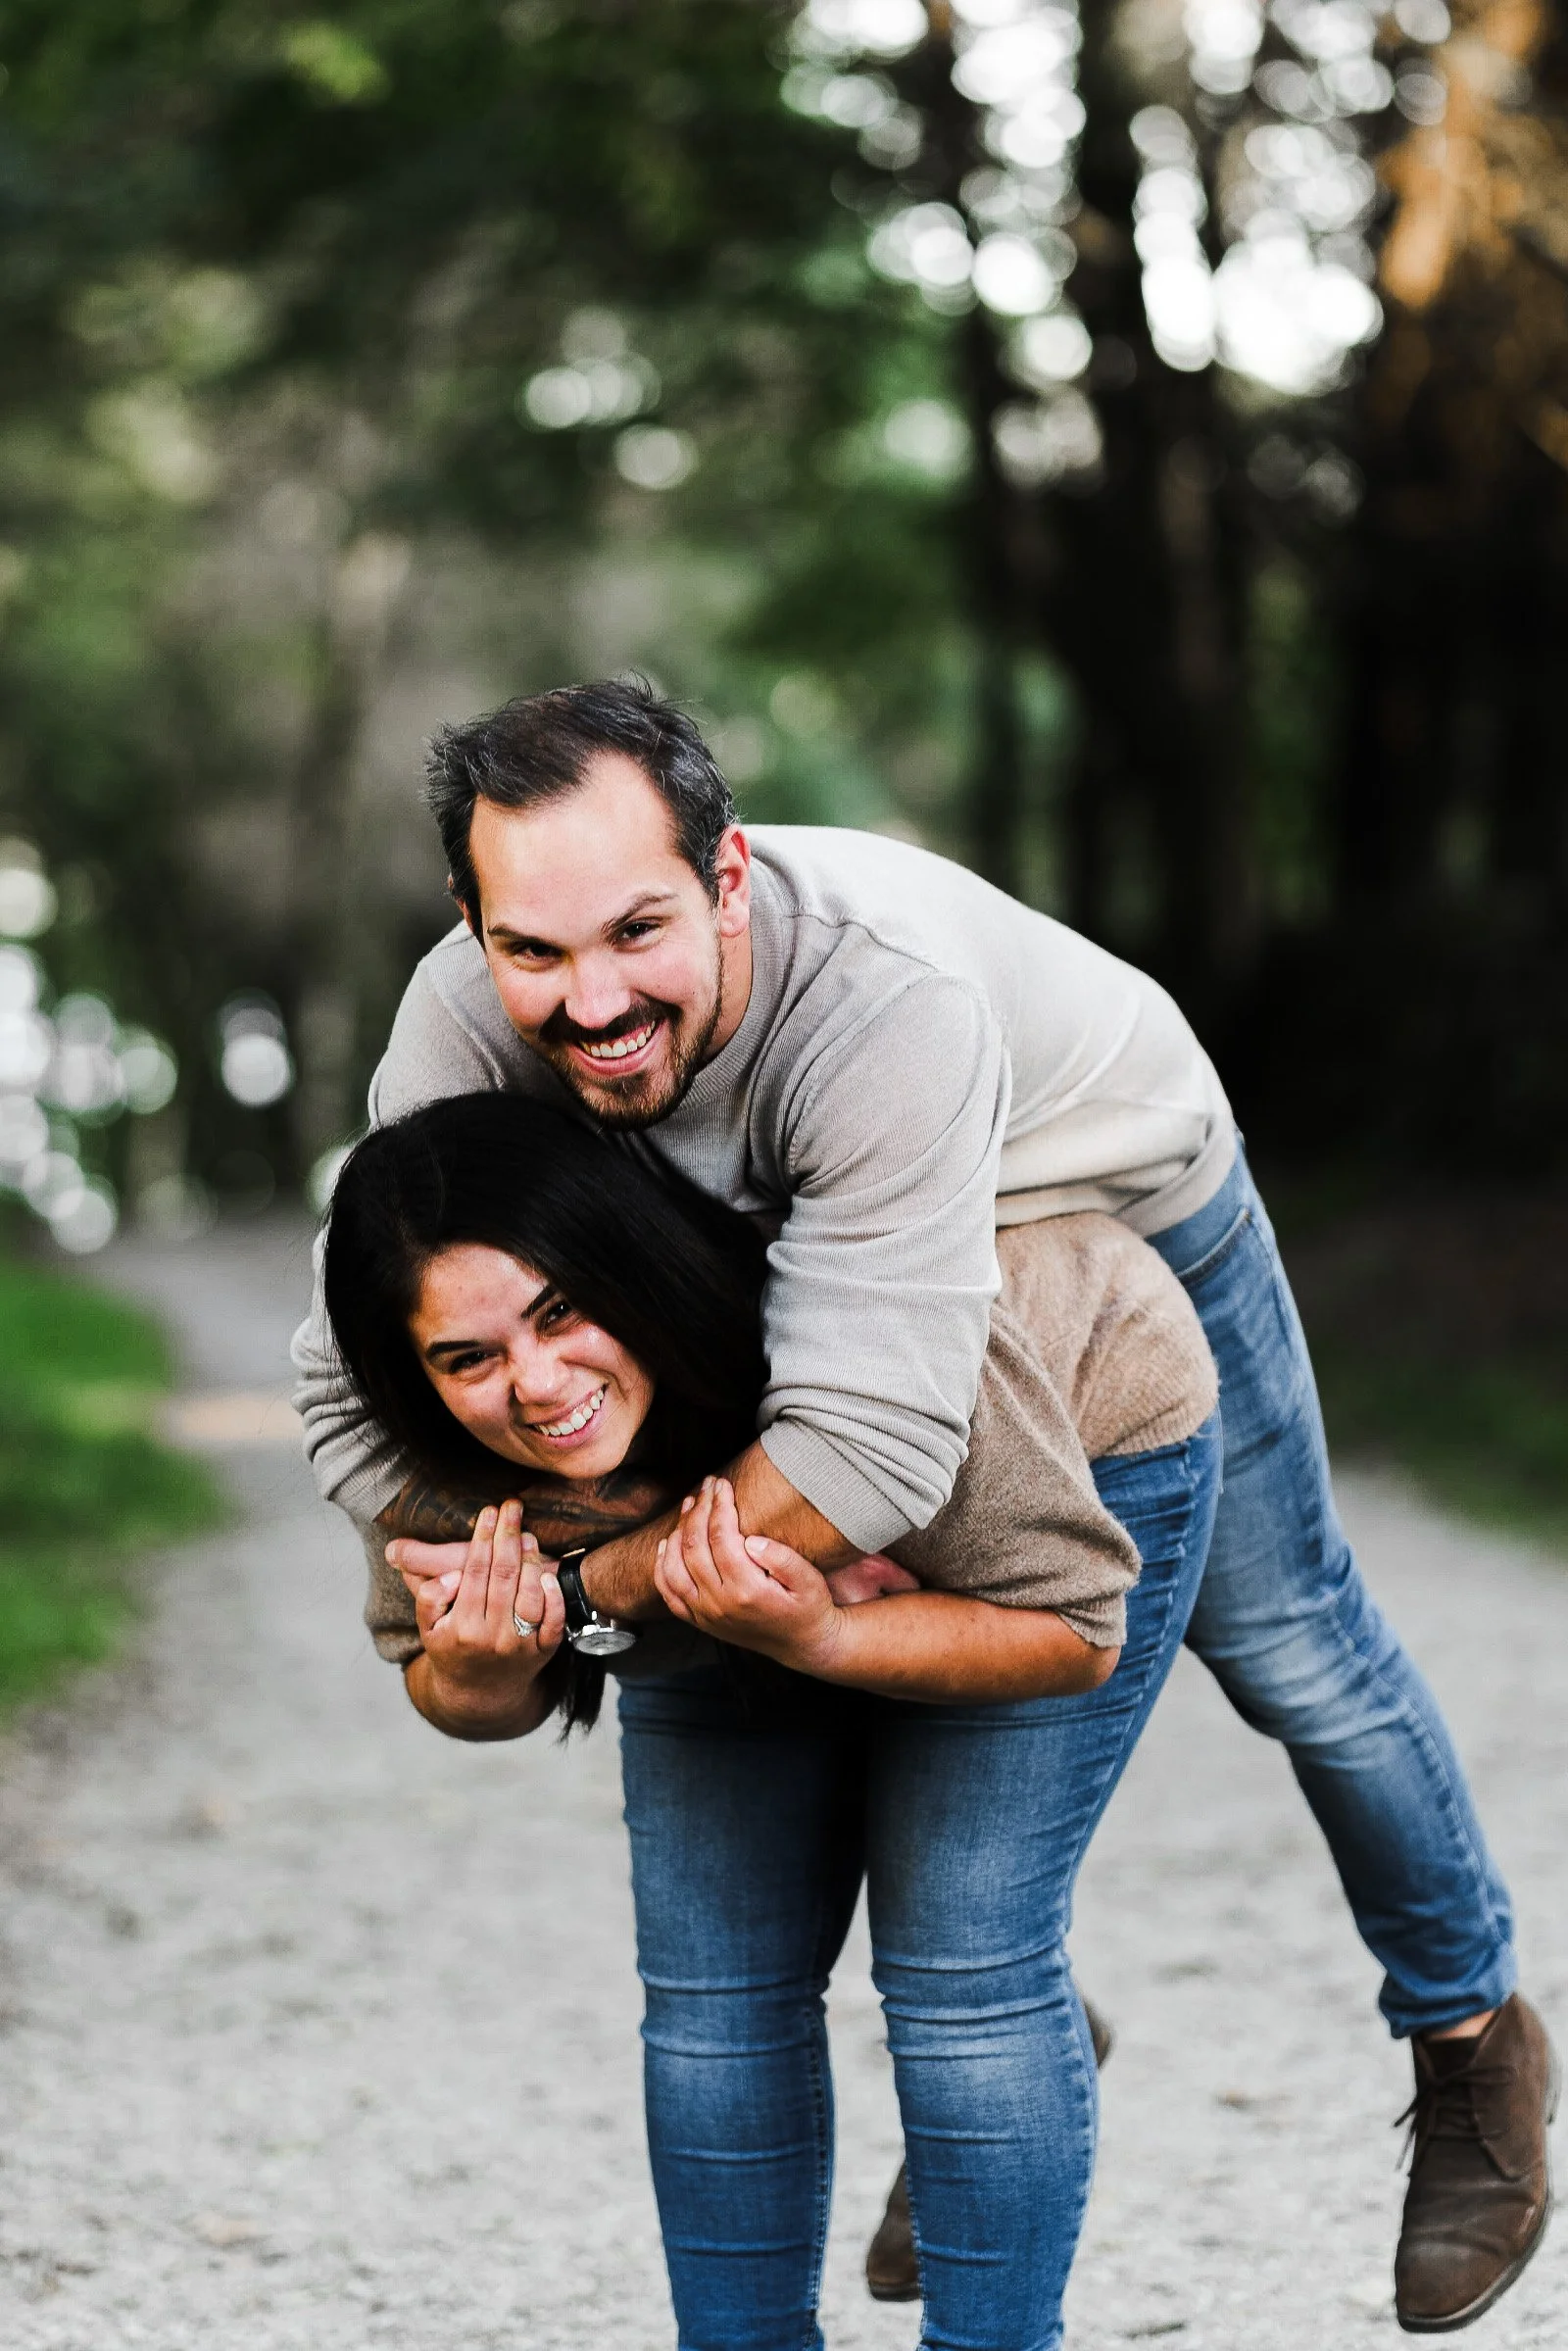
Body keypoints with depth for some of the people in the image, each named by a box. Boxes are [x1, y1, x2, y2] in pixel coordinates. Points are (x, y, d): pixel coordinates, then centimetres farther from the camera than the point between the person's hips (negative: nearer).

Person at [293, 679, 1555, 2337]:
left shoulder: (888, 998, -49)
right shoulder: (467, 1021, -33)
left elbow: (872, 1448, -52)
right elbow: (359, 1394, -31)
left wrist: (580, 1591, -47)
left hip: (1125, 1202, -4)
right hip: (822, 1250, 4)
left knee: (1281, 1643, 7)